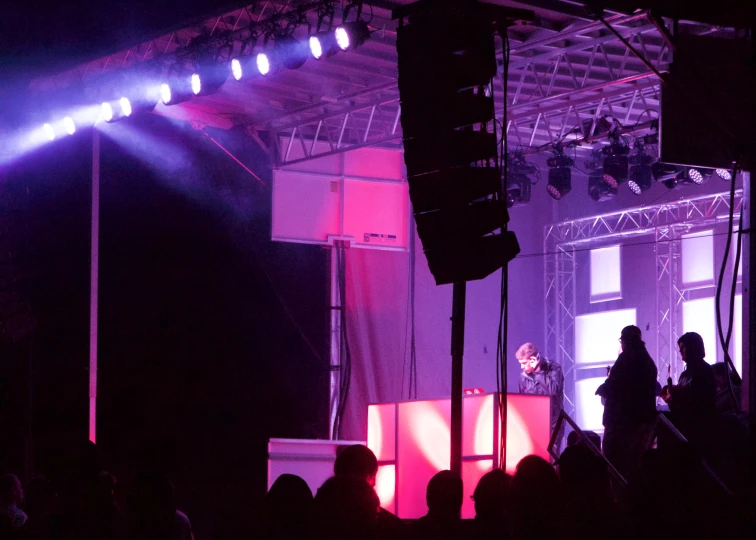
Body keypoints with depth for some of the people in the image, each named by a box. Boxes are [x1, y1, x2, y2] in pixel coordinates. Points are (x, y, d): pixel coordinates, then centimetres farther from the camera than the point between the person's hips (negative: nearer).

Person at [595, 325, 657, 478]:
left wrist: (600, 389, 6)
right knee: (637, 461, 10)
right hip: (644, 417, 8)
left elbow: (611, 386, -15)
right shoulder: (648, 360, 14)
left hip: (623, 417, -8)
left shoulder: (627, 358, -9)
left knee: (615, 462, -6)